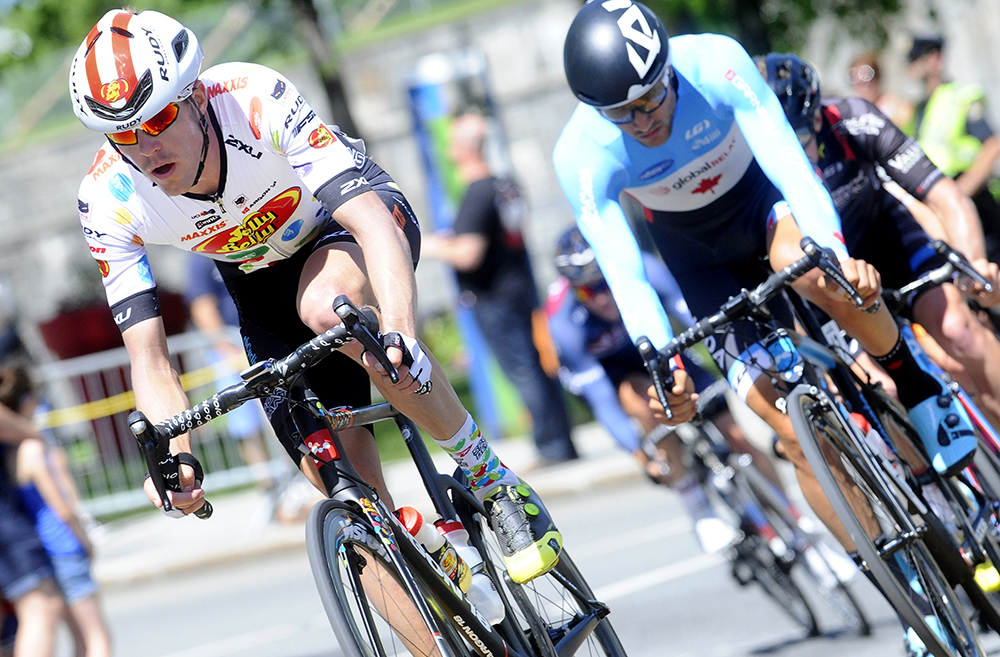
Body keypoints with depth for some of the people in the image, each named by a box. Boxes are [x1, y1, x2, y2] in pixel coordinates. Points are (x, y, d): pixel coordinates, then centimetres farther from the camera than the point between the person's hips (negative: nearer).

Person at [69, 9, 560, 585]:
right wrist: (175, 455, -45)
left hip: (347, 220, -4)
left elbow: (372, 220, -46)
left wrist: (399, 329, -65)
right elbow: (150, 358, -25)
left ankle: (490, 475, -24)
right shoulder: (110, 202, -26)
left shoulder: (258, 102, -37)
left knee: (327, 307, -39)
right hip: (261, 277, 4)